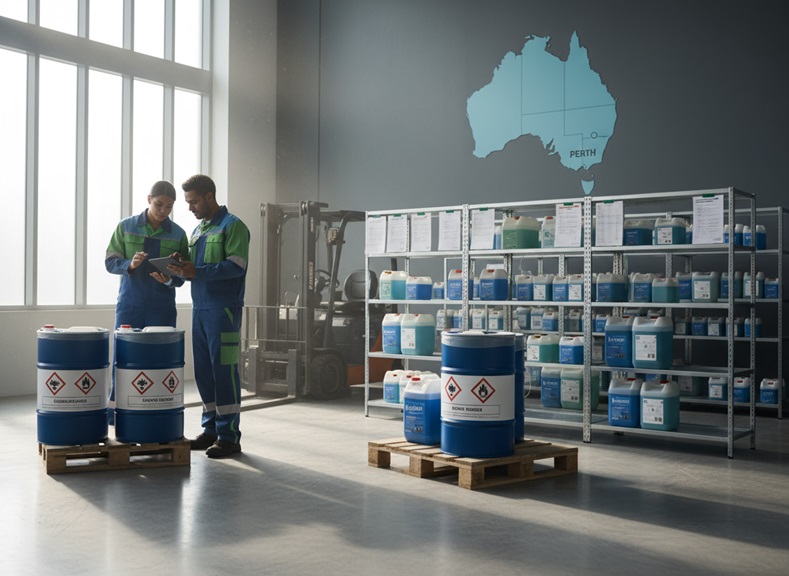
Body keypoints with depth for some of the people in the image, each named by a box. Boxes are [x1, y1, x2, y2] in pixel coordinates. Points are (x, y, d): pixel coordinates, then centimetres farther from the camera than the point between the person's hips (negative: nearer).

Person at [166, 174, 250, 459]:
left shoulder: (233, 226, -6)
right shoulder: (197, 230, 20)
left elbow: (236, 266, -17)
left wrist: (197, 272, -21)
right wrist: (182, 268, 2)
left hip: (223, 310, -8)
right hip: (199, 308, 8)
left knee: (224, 371, -6)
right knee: (204, 371, 10)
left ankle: (229, 435, 0)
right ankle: (211, 429, 20)